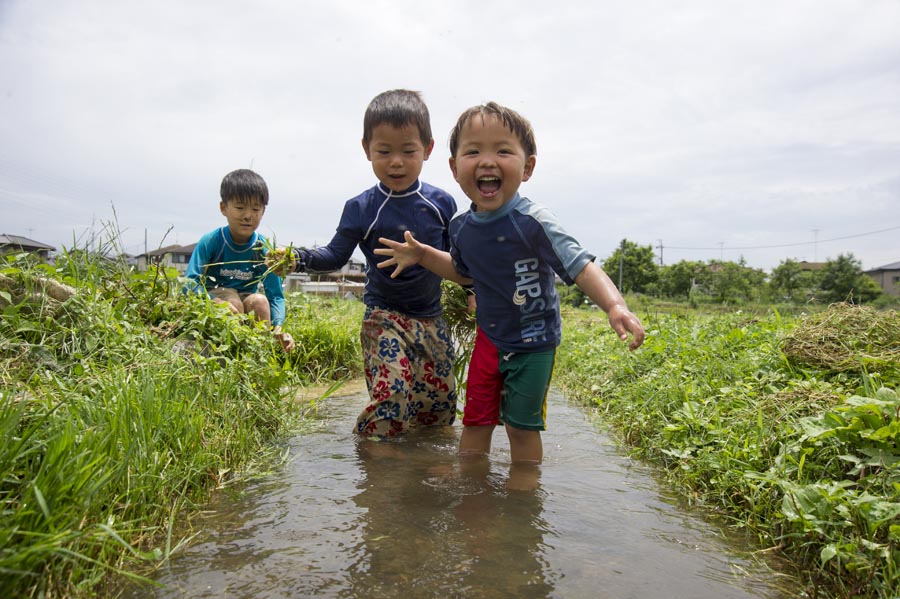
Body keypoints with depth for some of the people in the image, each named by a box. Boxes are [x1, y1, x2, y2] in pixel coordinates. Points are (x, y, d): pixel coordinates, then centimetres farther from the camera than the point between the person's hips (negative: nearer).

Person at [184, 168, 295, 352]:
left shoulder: (264, 251, -11)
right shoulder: (210, 241, -15)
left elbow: (275, 295, -14)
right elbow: (190, 283, -20)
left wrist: (278, 328, -33)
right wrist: (216, 302, -40)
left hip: (246, 310, 2)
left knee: (259, 300, -28)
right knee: (231, 298, -31)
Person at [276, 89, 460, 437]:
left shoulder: (442, 204, -2)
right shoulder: (361, 209, -7)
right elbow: (335, 255, -4)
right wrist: (298, 258, -19)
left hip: (431, 317, 3)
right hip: (384, 316, -3)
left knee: (441, 394, 9)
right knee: (390, 390, -15)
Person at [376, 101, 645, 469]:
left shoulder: (533, 223, -23)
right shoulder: (462, 228, -4)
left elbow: (581, 268, -28)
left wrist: (615, 306, -44)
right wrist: (422, 255, 4)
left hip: (533, 342, -5)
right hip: (489, 338, 5)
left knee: (521, 425, 9)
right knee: (476, 419, 14)